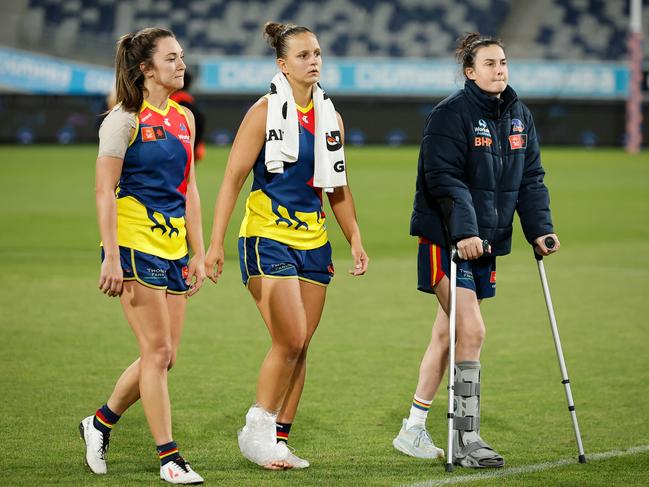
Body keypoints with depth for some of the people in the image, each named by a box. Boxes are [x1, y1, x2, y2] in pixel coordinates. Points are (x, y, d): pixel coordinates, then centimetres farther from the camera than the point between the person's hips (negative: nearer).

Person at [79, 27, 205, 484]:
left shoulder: (183, 118, 12)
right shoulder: (125, 119, -8)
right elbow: (105, 190, -10)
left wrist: (198, 253, 13)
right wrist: (111, 257, -16)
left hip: (173, 248, 7)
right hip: (134, 243, -7)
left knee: (164, 356, 6)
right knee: (157, 350, -8)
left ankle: (101, 422, 25)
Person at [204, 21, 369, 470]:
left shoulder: (330, 117, 10)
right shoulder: (265, 112, -7)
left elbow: (338, 189, 19)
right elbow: (233, 179, -8)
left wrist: (355, 240, 10)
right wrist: (216, 244, -14)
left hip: (314, 240, 6)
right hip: (268, 237, -6)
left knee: (300, 348, 4)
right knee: (289, 341, -14)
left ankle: (279, 441, 11)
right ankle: (256, 429, 1)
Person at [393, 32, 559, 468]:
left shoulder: (520, 117, 9)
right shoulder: (451, 115, -14)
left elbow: (531, 178, 12)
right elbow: (445, 179, -20)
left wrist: (540, 229, 1)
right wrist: (464, 231, -29)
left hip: (486, 241, 7)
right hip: (446, 239, -7)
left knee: (448, 333, 12)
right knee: (472, 331, -15)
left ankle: (413, 429, 22)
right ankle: (467, 439, -12)